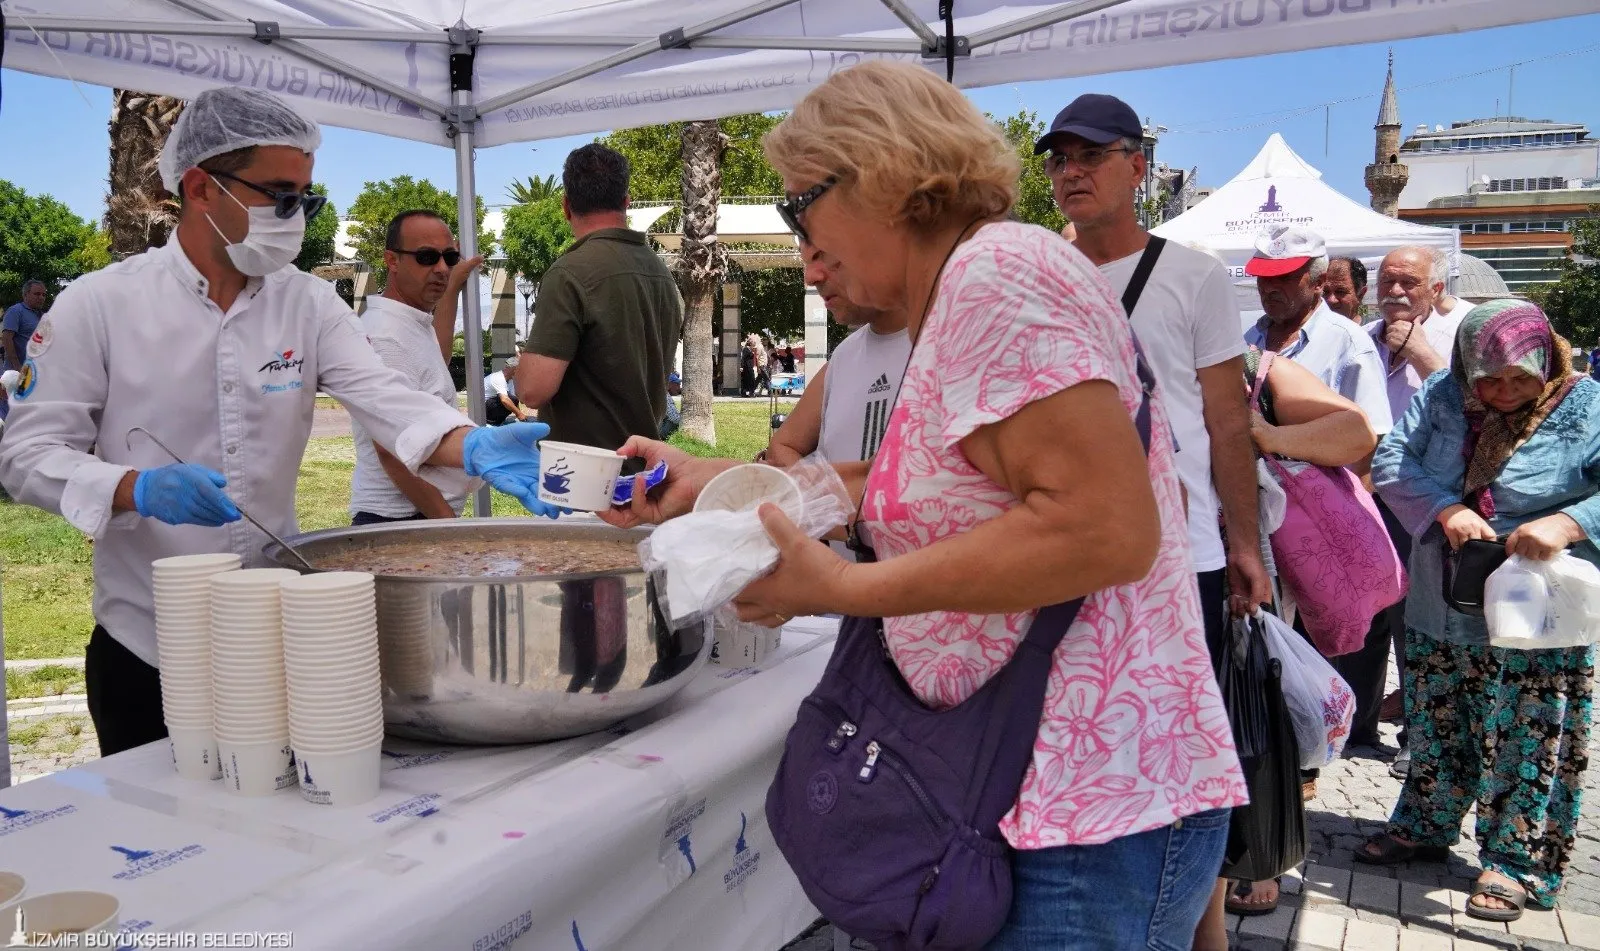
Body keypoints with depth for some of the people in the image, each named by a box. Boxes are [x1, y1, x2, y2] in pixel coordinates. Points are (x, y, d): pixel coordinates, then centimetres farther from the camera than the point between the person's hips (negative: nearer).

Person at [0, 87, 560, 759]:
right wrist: (138, 489, -26)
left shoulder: (310, 305, 1)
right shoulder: (99, 305, -7)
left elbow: (382, 397, -12)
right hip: (146, 646, -2)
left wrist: (473, 446, -32)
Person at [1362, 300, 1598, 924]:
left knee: (1524, 743, 6)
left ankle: (1516, 862, 23)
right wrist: (1447, 509, -23)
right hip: (1439, 612, 4)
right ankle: (1423, 828, 37)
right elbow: (1389, 459, -8)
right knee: (1435, 729, 18)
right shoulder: (1442, 395, -2)